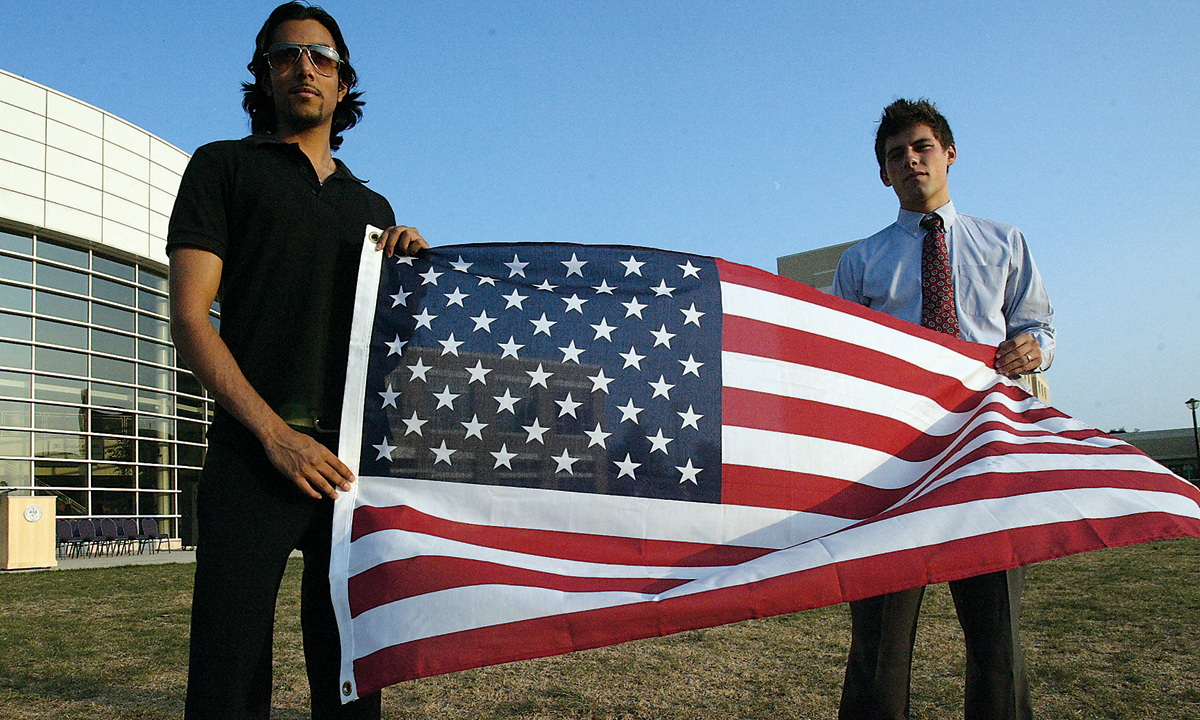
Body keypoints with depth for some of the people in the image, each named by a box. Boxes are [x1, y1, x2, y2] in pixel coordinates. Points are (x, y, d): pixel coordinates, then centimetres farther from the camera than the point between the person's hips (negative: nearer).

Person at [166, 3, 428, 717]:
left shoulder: (373, 208, 23)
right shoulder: (224, 166, 10)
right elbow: (190, 317, 0)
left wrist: (415, 267, 3)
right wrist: (274, 432, -12)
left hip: (357, 461, 4)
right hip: (255, 456, -4)